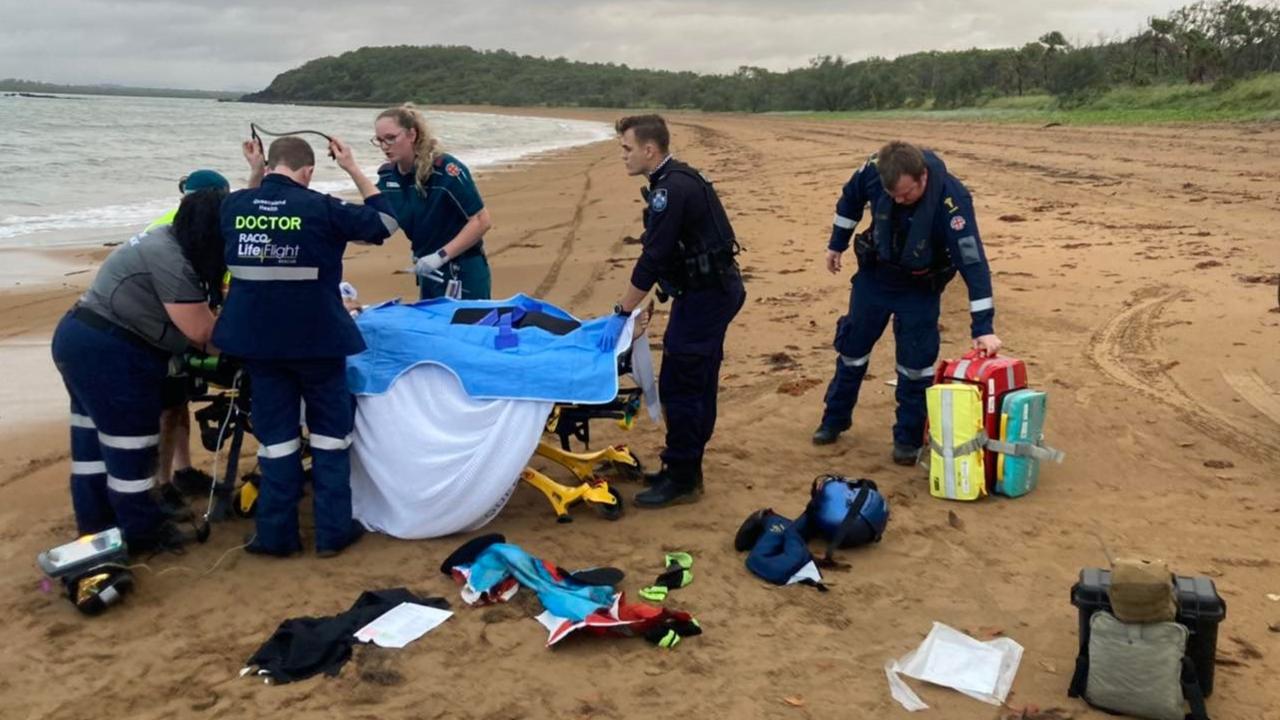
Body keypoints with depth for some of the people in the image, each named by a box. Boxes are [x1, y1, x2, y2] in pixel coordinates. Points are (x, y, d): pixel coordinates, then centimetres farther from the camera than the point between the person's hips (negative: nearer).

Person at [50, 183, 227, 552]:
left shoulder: (166, 240, 11)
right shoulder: (171, 261, -22)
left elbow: (191, 317, 16)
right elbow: (200, 331, -17)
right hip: (109, 354, -11)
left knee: (95, 439, 18)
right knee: (129, 444, 1)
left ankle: (96, 523, 30)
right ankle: (140, 531, 14)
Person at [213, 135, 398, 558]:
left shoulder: (233, 206, 0)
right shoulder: (320, 208, -12)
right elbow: (384, 221, 1)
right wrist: (353, 170, 6)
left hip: (257, 338, 4)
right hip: (316, 337, -3)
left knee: (275, 434, 12)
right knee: (330, 431, 10)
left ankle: (276, 534, 15)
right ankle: (332, 531, 12)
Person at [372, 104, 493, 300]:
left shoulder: (446, 169, -20)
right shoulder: (387, 175, 1)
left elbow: (482, 221, -19)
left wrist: (441, 256, -23)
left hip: (464, 277, -7)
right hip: (428, 277, 7)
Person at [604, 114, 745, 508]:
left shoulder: (672, 188, -19)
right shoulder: (678, 180, 12)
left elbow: (652, 259, -22)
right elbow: (662, 254, 17)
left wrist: (621, 314, -16)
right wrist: (629, 307, 19)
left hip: (705, 296, -10)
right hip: (712, 291, 10)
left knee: (680, 386, -5)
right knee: (697, 386, 16)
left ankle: (681, 479, 4)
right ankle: (686, 468, 26)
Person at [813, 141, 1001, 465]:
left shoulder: (951, 200, -35)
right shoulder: (874, 170, -25)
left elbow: (973, 262, -35)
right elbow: (851, 198, -1)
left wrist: (983, 327, -37)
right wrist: (837, 244, 9)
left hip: (920, 286, -3)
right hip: (874, 274, 3)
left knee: (916, 359, -2)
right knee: (852, 345, 13)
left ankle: (909, 437, 16)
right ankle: (835, 418, 33)